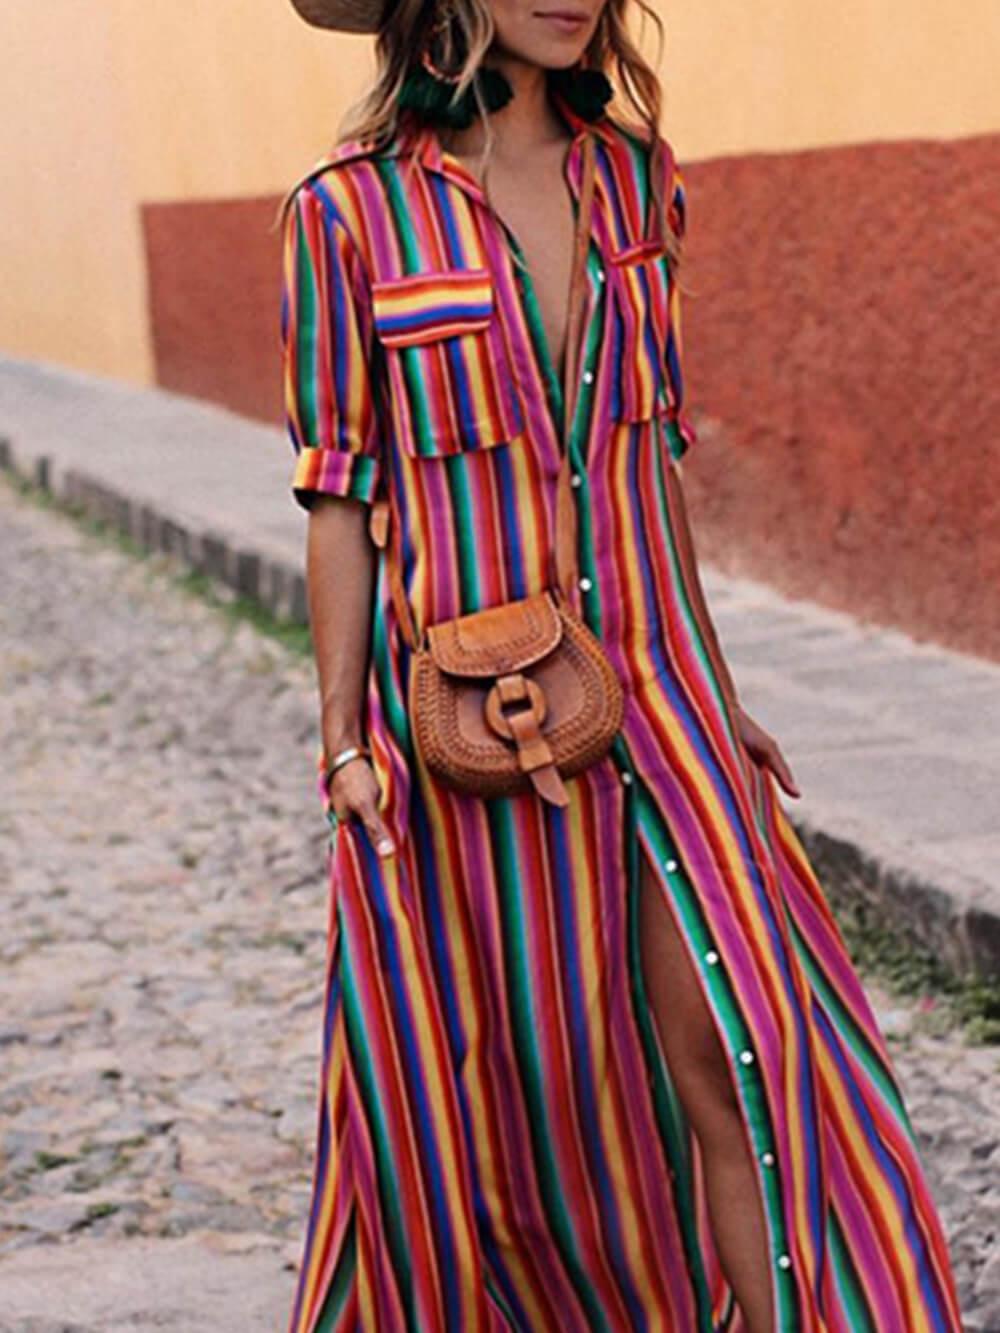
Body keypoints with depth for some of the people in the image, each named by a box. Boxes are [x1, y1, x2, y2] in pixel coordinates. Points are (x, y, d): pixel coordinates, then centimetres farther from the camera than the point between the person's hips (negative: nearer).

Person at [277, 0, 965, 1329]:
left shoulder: (634, 182, 6)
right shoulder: (351, 209, -7)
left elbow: (655, 448, 12)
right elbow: (340, 496, -3)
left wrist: (710, 692, 13)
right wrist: (343, 743, -5)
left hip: (648, 691, 3)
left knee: (727, 1035, -5)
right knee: (486, 1065, 9)